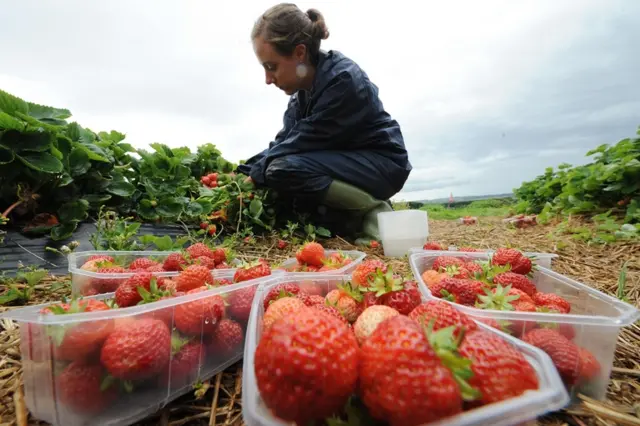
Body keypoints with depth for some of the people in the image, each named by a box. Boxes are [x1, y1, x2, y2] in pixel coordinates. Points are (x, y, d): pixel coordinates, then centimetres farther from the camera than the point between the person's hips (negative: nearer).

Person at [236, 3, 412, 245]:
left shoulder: (343, 80, -21)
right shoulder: (303, 88, 4)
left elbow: (305, 141, -22)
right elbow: (284, 141, 3)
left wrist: (256, 175, -15)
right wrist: (246, 171, -8)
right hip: (346, 162, 9)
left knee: (282, 171, -27)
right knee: (269, 167, 2)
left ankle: (374, 213, -14)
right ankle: (350, 220, 0)